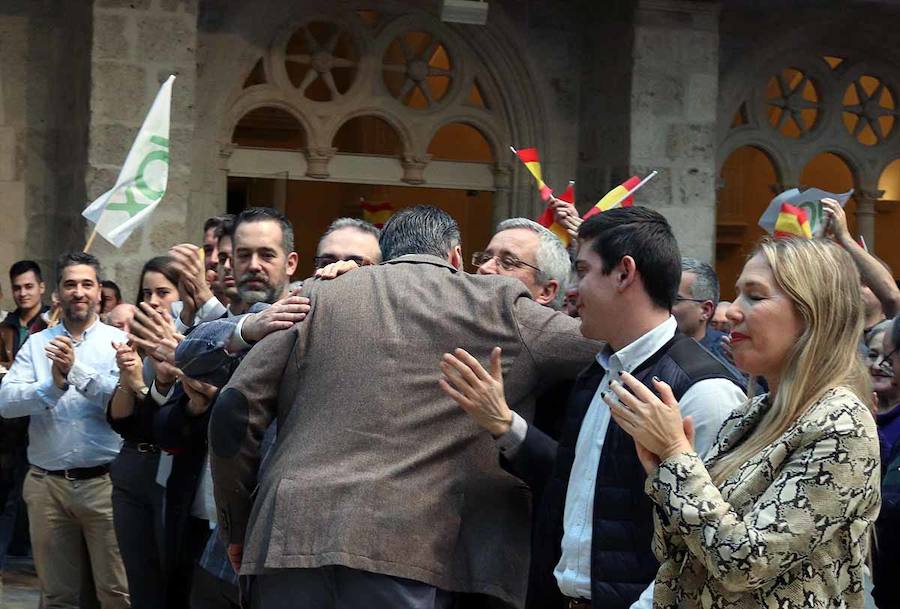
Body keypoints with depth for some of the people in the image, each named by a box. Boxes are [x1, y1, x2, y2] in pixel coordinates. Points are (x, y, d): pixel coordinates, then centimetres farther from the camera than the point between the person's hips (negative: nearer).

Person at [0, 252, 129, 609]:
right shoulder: (36, 344, 9)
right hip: (47, 483, 3)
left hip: (104, 481, -3)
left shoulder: (118, 341, 2)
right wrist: (54, 384, -18)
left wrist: (77, 370, -20)